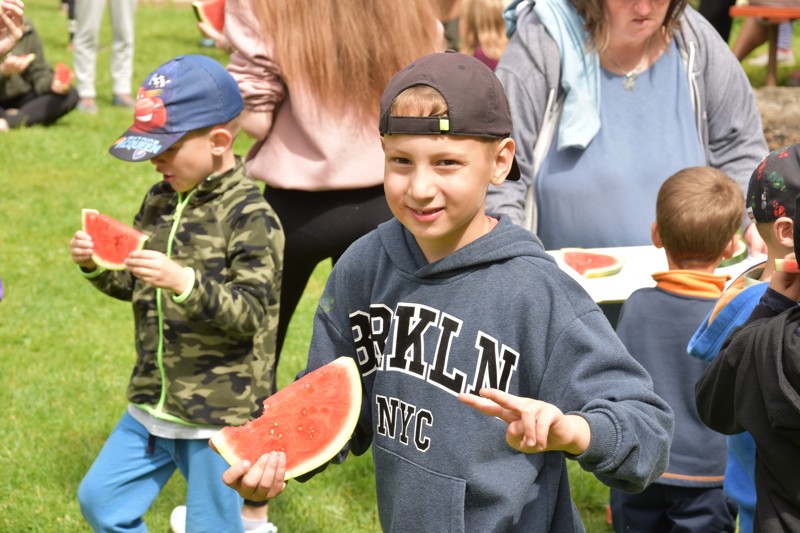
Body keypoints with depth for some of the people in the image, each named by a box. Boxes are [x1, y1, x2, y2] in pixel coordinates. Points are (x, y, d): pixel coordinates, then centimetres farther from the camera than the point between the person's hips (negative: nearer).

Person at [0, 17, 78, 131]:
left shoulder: (27, 32, -2)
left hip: (21, 99, 4)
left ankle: (9, 121, -26)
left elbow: (38, 72, -1)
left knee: (70, 96, -16)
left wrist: (52, 83, -22)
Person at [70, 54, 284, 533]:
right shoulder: (160, 201, 6)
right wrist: (97, 265, -4)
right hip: (153, 404, 7)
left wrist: (185, 283, -34)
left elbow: (250, 314, -21)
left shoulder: (251, 218, -17)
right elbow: (135, 288, 16)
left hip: (220, 417, -7)